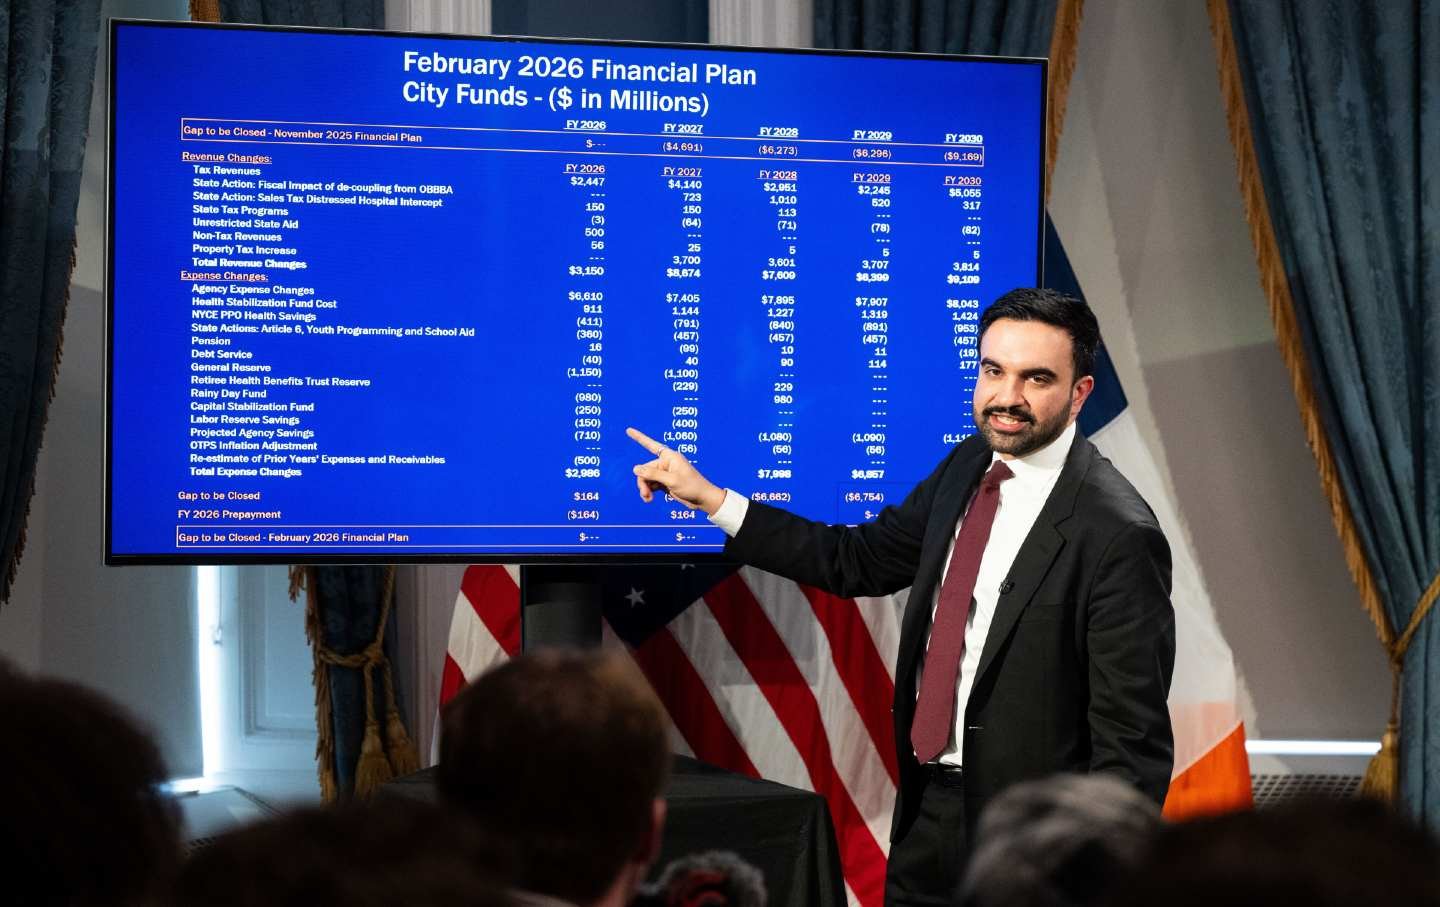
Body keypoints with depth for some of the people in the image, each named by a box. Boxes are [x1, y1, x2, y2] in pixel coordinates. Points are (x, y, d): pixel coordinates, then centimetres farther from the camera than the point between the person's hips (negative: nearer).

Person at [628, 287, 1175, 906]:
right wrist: (709, 499, 11)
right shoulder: (967, 468, 4)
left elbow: (1133, 741, -19)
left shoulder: (1119, 535, -20)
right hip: (927, 811, 7)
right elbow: (859, 560, 14)